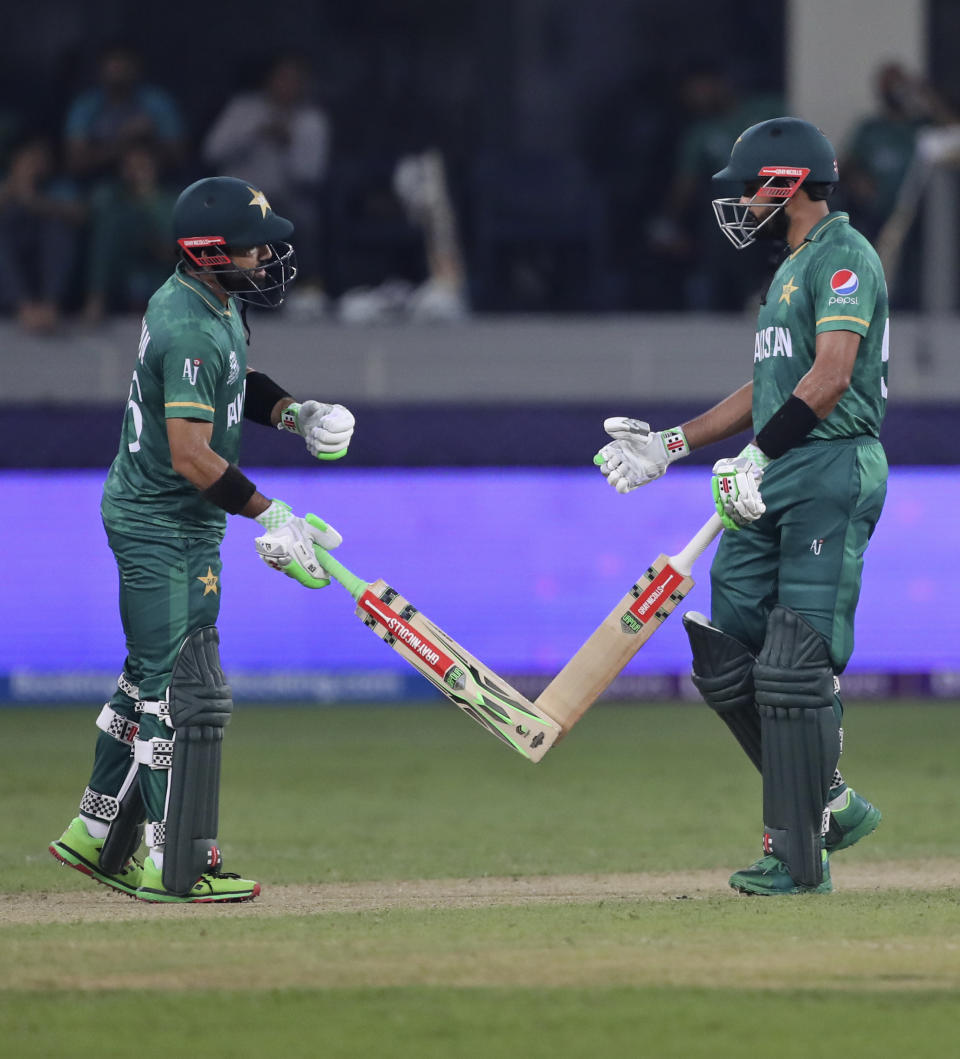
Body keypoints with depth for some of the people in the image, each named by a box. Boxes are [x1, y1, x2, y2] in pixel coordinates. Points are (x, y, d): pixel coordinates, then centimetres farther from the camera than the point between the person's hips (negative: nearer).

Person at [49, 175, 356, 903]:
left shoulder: (217, 304, 6)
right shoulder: (191, 329, -25)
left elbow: (232, 382, 23)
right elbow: (190, 456, -28)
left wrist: (295, 413, 5)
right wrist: (270, 516, -24)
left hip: (146, 518, 10)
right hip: (165, 527, -10)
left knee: (152, 679, 17)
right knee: (188, 693, -8)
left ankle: (99, 837, 26)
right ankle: (176, 868, -4)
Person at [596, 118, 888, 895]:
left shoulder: (843, 257, -8)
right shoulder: (792, 269, 23)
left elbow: (831, 376, -20)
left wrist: (759, 458, -22)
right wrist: (671, 445, 22)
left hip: (832, 477, -10)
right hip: (771, 487, 10)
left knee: (795, 669, -12)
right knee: (723, 658, 6)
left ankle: (798, 857, -9)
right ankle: (829, 802, 16)